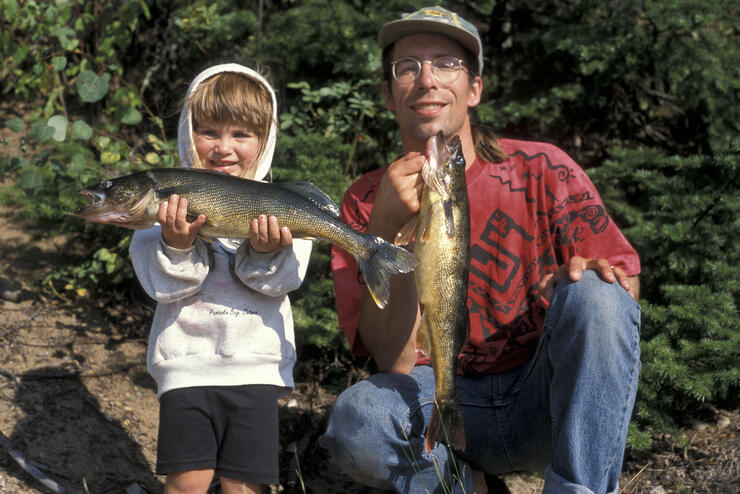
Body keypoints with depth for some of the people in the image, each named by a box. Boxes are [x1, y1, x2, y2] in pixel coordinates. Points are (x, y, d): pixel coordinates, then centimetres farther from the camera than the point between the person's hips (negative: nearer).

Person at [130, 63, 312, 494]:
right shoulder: (170, 200, 2)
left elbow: (284, 281, -4)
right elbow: (162, 285, -6)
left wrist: (267, 252, -24)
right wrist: (177, 244, -24)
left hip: (257, 364, 1)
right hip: (188, 359, 0)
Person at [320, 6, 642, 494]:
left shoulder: (542, 171, -5)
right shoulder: (367, 204, -3)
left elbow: (626, 288, -1)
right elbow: (395, 361, -12)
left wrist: (588, 272, -26)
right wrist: (389, 230, -25)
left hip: (545, 401, 0)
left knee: (595, 295, -27)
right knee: (355, 419, -32)